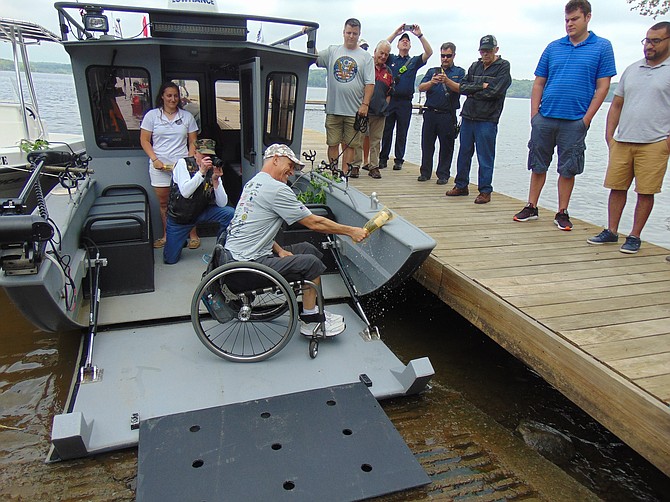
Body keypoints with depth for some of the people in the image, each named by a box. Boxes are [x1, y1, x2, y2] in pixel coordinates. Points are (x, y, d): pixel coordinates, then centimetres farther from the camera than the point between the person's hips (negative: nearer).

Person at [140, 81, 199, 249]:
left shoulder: (187, 116, 8)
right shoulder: (152, 115, 5)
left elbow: (193, 142, 9)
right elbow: (144, 141, 4)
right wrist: (155, 159, -9)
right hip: (159, 166, 1)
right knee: (164, 203, 8)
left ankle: (193, 235, 7)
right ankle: (167, 235, 21)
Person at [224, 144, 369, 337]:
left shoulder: (254, 182, 15)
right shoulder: (276, 189, -17)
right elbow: (314, 223, -15)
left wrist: (279, 250, 5)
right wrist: (351, 231, -5)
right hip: (247, 263, -10)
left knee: (307, 249, 12)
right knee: (311, 263, -13)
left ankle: (314, 312, 17)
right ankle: (310, 322, 2)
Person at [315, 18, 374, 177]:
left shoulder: (365, 56, 6)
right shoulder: (332, 51, 11)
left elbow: (369, 83, 0)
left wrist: (365, 104, -9)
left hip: (354, 110, -1)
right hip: (333, 108, 1)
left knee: (349, 144, 3)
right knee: (333, 143, 4)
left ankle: (344, 174, 9)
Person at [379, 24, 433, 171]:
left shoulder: (414, 61, 13)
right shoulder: (391, 59, 12)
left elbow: (429, 52, -1)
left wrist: (420, 35, -9)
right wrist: (396, 32, -6)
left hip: (405, 102, 0)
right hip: (390, 100, 0)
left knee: (402, 133, 4)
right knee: (386, 131, 3)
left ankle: (399, 160, 11)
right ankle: (383, 158, 10)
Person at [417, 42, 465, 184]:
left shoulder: (459, 72, 10)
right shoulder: (432, 71, 16)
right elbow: (421, 88, 3)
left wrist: (447, 81, -23)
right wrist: (431, 82, -17)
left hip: (448, 115, -2)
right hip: (431, 113, 2)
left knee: (446, 146, 1)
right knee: (427, 144, 5)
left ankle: (443, 175, 8)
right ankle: (425, 172, 15)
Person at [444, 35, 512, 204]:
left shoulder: (503, 67, 0)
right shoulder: (475, 66, 16)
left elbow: (493, 91, -12)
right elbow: (463, 87, 8)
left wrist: (472, 92, -4)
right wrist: (482, 86, -8)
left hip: (487, 120, -5)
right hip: (467, 117, 5)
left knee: (485, 157, -2)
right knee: (464, 153, 10)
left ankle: (485, 191, 5)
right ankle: (461, 186, 22)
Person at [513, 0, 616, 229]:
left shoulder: (602, 47, 4)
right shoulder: (553, 47, 11)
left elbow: (602, 87, 1)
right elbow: (538, 83, 11)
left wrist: (586, 119, -7)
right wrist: (534, 114, 1)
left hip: (575, 122, -2)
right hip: (544, 118, 2)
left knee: (568, 169, 4)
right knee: (538, 165, 7)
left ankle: (562, 213, 15)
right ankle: (531, 208, 19)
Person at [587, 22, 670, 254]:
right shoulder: (632, 70, 16)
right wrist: (609, 135, 9)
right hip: (622, 141, 4)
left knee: (645, 192, -1)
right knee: (616, 187, 5)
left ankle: (634, 236, 8)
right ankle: (611, 232, 14)